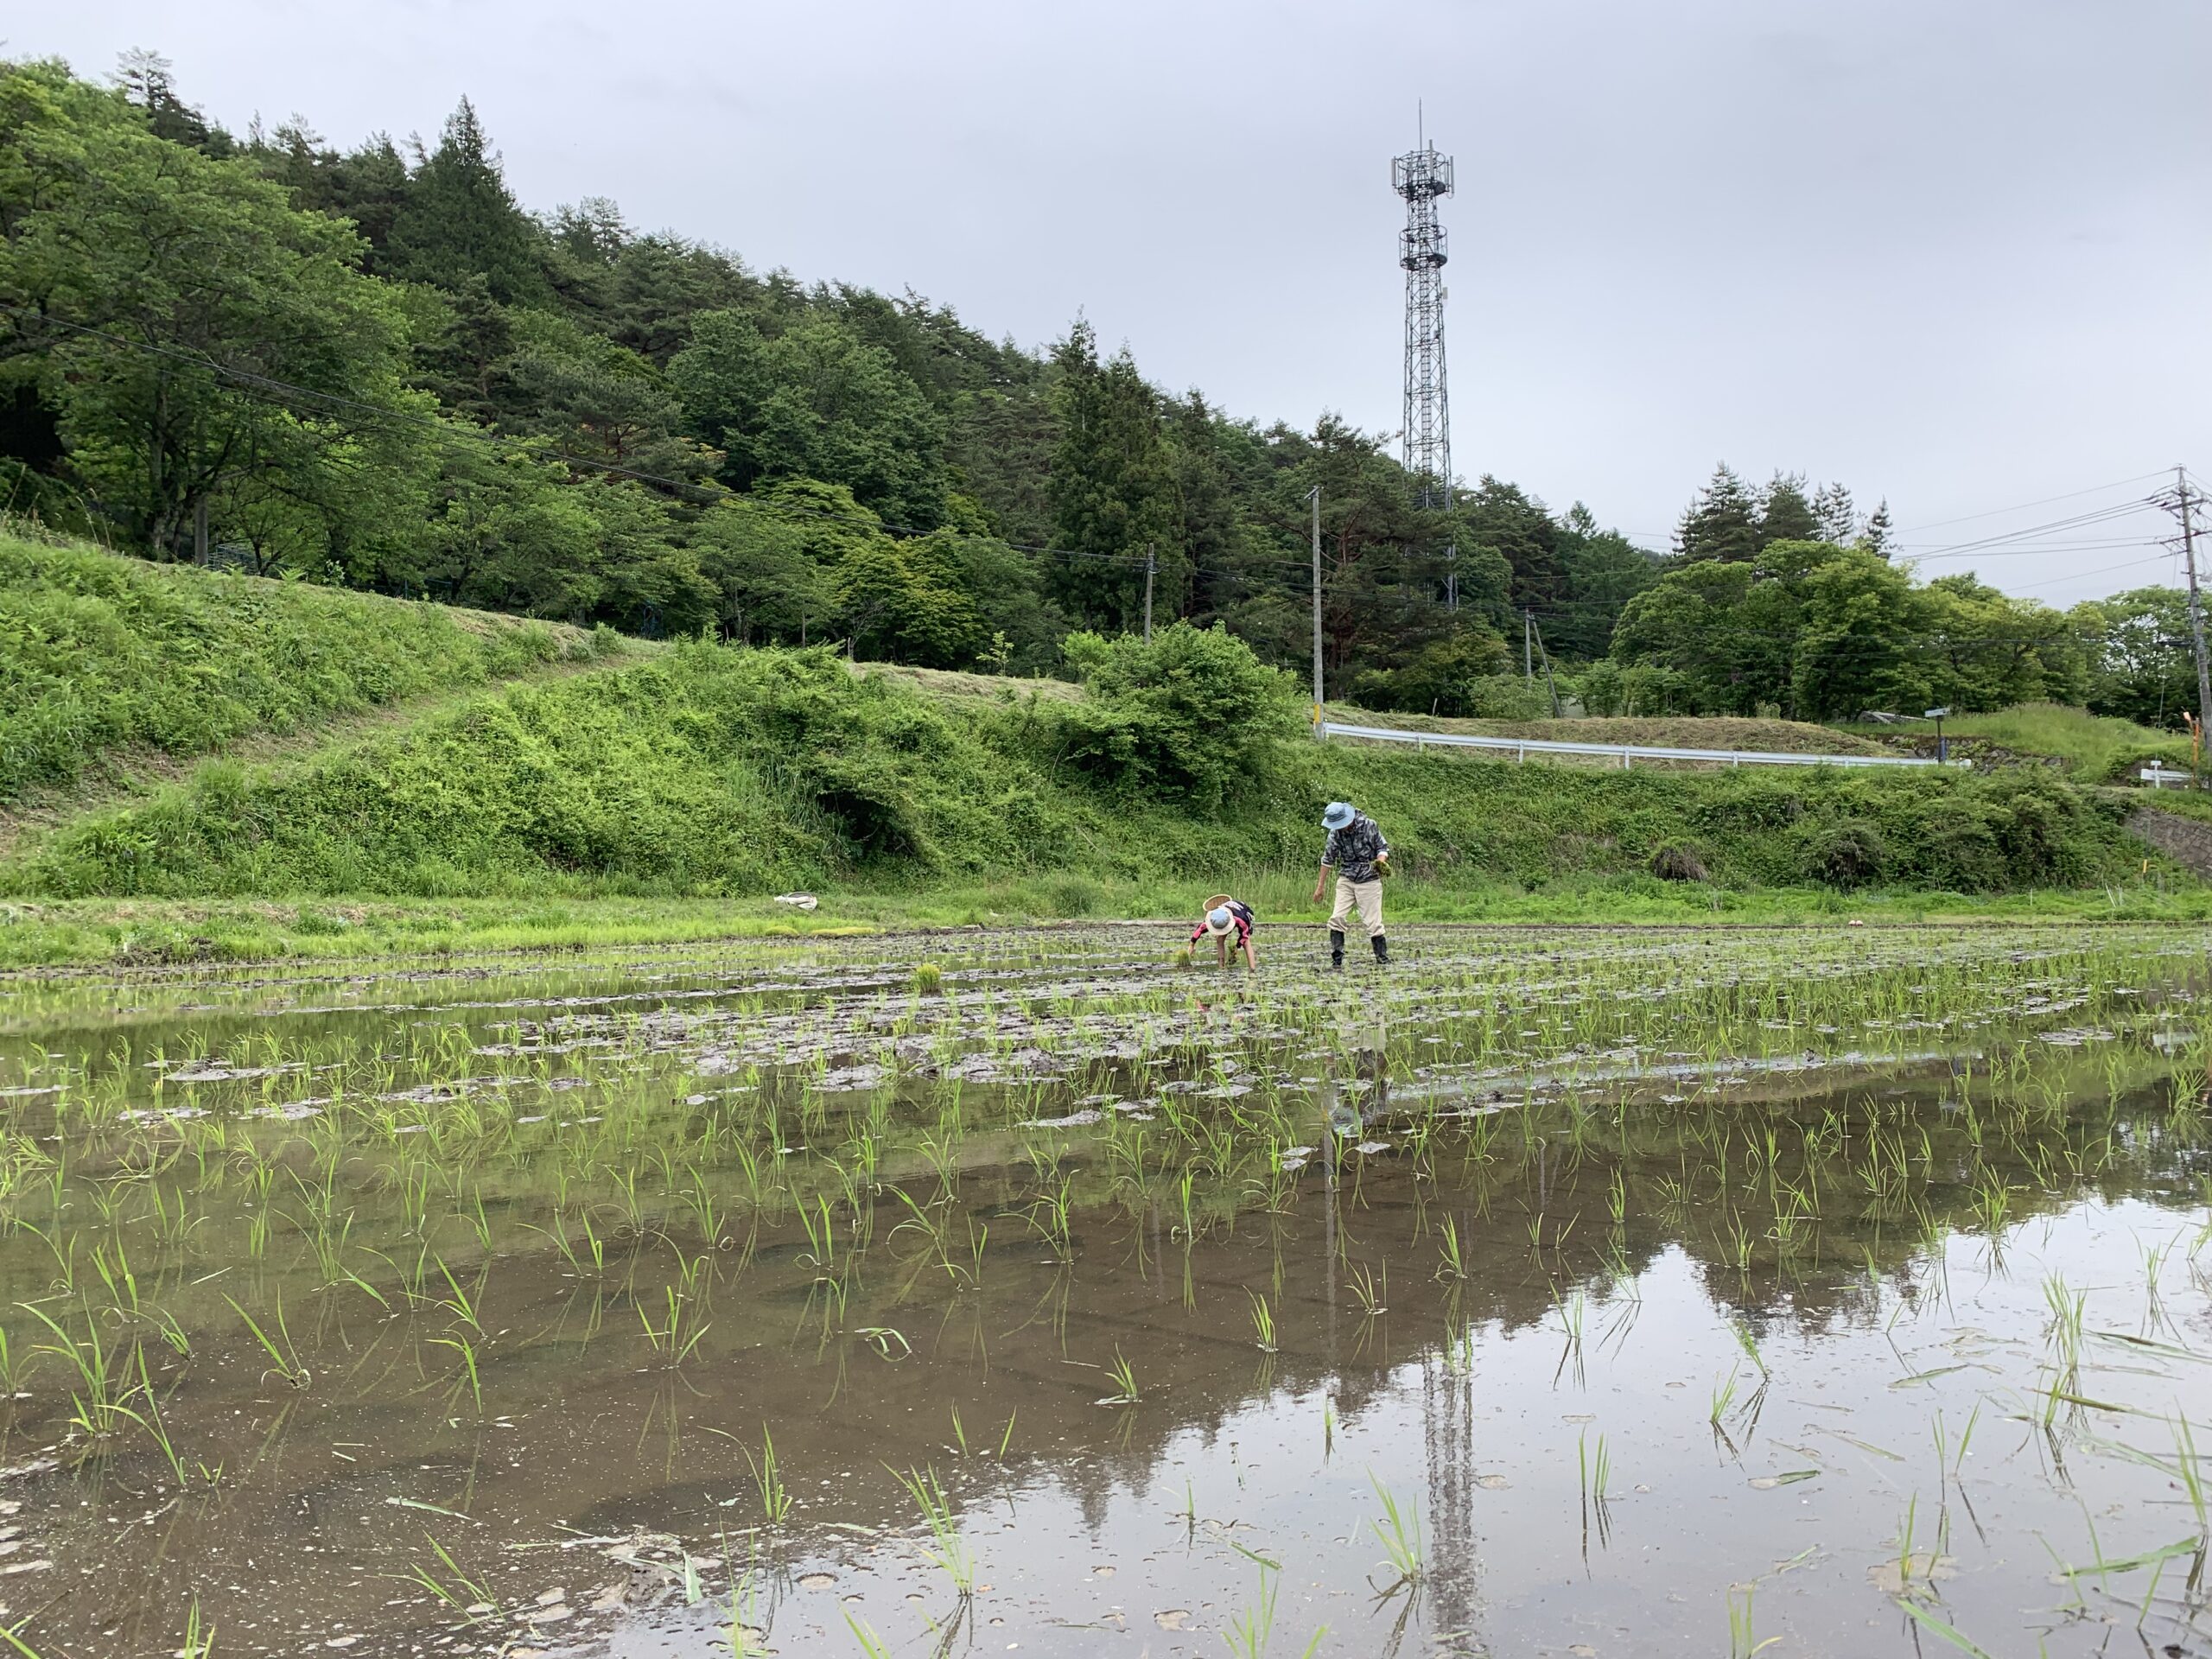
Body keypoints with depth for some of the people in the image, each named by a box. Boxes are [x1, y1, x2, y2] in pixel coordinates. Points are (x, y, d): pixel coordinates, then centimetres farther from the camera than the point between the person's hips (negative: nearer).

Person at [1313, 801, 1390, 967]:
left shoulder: (1368, 826, -11)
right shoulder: (1335, 833, -2)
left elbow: (1383, 848, -1)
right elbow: (1328, 860, 7)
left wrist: (1381, 861, -24)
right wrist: (1320, 887, 9)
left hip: (1369, 881, -3)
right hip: (1346, 880, 3)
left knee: (1372, 922, -5)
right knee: (1336, 918, -8)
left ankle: (1383, 959, 6)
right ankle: (1336, 960, -3)